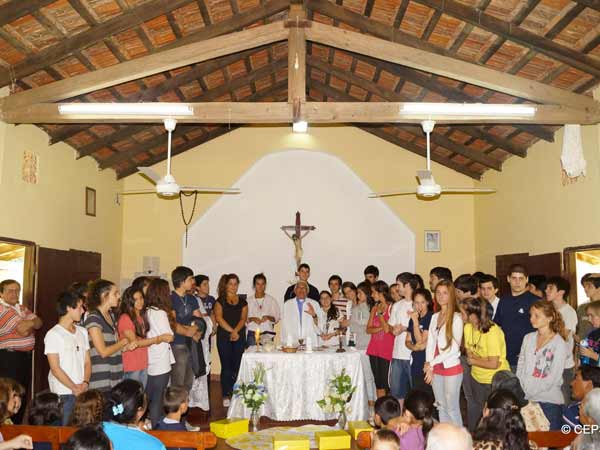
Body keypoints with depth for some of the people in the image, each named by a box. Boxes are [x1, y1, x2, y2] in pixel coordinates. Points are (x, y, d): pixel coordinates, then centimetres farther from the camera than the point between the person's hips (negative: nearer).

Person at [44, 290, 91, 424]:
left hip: (83, 392, 5)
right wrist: (74, 388, -11)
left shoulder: (83, 332, 13)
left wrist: (85, 383, -4)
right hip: (63, 395, -5)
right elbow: (55, 368, -9)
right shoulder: (53, 334, -5)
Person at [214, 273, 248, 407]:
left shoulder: (242, 301, 13)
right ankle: (226, 395, 3)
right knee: (226, 366, -3)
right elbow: (219, 318, -5)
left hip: (239, 336, 2)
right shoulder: (220, 300, 5)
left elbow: (243, 318, 4)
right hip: (224, 337, -2)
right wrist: (231, 331, -12)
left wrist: (236, 331, -12)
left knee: (236, 366, 0)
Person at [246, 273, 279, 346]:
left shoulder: (271, 300, 8)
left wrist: (268, 317, -10)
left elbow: (277, 317, 8)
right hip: (252, 333, 0)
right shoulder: (248, 300, 8)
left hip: (267, 333, 0)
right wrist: (252, 319, -11)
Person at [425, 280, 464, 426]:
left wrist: (432, 362, -10)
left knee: (452, 408, -1)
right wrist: (429, 366, -2)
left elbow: (454, 348, -13)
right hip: (436, 369, 6)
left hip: (452, 367, -6)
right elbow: (430, 343, 8)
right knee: (441, 407, 13)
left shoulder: (456, 318, -9)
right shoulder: (435, 317, 10)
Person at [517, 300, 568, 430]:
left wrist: (530, 392, -10)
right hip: (527, 399, 4)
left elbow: (553, 378, -11)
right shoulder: (528, 338, 8)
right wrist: (522, 391, -1)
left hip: (550, 401, -4)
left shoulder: (559, 343, -8)